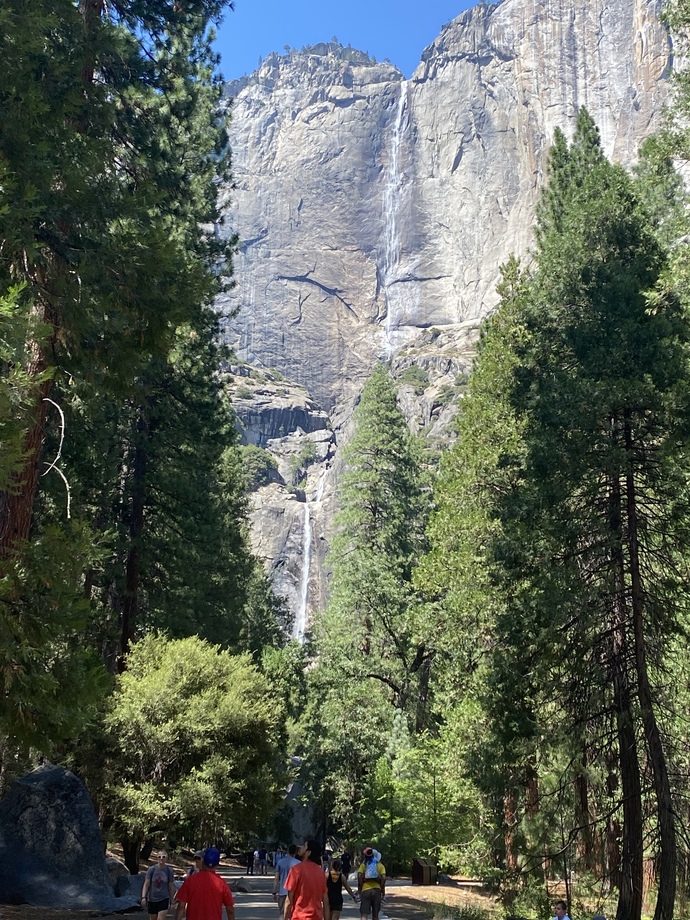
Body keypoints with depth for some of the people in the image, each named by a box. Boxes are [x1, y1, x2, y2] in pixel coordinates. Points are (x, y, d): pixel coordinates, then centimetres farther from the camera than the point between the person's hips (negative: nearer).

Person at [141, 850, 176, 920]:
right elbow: (146, 884, -6)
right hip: (151, 899, 1)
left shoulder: (169, 870, -2)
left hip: (164, 899, -1)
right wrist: (143, 897, -17)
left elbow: (171, 886, 4)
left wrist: (171, 899, 7)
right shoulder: (151, 869, -5)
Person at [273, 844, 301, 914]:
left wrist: (274, 893, 7)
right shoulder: (298, 863, -4)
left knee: (282, 914, 8)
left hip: (282, 892, 2)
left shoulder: (280, 862, 2)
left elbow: (276, 879, 1)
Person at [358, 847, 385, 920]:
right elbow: (383, 878, -6)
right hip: (376, 890, 1)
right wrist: (383, 891, 1)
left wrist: (359, 889, -1)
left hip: (365, 890, -1)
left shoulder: (363, 865, 5)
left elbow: (359, 876, -9)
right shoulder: (380, 865, 7)